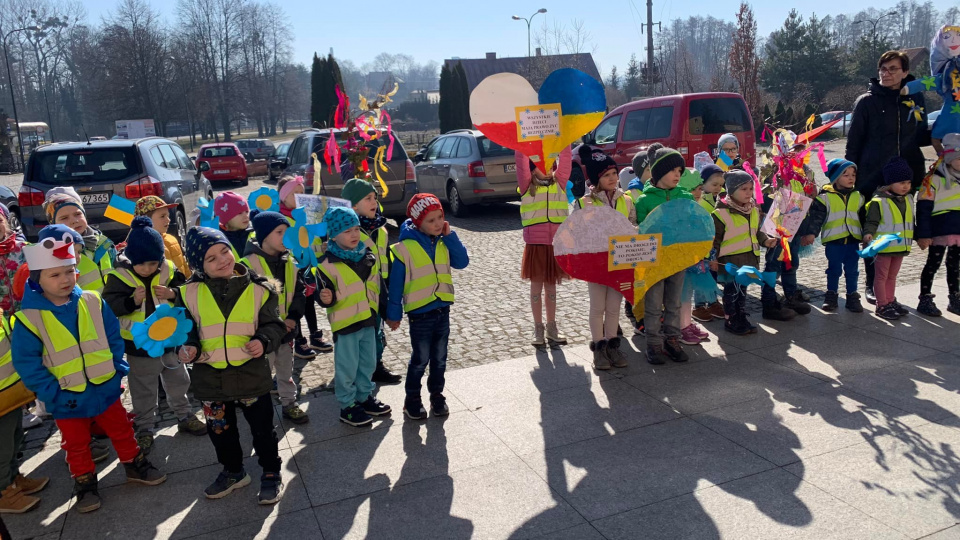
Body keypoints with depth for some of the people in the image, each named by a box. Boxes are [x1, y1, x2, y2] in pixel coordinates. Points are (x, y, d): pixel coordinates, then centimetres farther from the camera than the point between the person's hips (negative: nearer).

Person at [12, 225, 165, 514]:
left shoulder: (93, 302, -8)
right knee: (77, 445, 17)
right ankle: (85, 484, 35)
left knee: (122, 431, 19)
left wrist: (117, 368, -6)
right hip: (66, 400, -2)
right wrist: (51, 391, -16)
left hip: (105, 388, 2)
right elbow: (26, 363, -13)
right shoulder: (28, 318, -16)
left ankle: (135, 465, 39)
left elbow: (113, 337, 0)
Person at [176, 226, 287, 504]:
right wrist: (188, 347, -11)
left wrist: (264, 341, -20)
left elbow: (273, 324, -1)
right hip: (209, 376, 3)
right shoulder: (190, 293, -3)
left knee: (262, 428, 10)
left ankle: (271, 474, 31)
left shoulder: (257, 288, -7)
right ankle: (233, 471, 43)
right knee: (220, 430, 20)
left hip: (251, 374, -2)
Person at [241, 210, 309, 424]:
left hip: (286, 329, 6)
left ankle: (290, 404, 37)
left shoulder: (289, 262, 2)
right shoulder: (249, 264, -17)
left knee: (286, 371, 21)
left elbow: (299, 292, 4)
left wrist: (293, 317, -10)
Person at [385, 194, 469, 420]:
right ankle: (412, 399, 22)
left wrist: (450, 236, -10)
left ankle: (437, 395, 32)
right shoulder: (405, 248, -14)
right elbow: (396, 284, -9)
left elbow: (462, 262, -6)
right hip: (419, 314, -5)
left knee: (439, 358, 15)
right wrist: (393, 314, -6)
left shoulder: (444, 243, 4)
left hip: (442, 310, 5)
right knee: (420, 359, 5)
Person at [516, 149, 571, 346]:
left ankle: (552, 326, 23)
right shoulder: (528, 184, 2)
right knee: (537, 285, 7)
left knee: (551, 284, 12)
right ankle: (538, 328, 17)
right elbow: (521, 160, -8)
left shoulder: (559, 182, 8)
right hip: (535, 243, -2)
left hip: (557, 243, 2)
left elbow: (565, 157, -1)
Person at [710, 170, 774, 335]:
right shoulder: (721, 213, -15)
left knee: (742, 288, 15)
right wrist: (712, 258, -15)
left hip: (749, 258, 7)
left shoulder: (754, 210, 9)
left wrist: (765, 240, 4)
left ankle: (740, 318, 26)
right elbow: (714, 238, -12)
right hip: (730, 259, -7)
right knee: (732, 290, 1)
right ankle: (730, 320, 13)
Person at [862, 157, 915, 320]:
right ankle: (882, 306, 9)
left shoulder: (908, 199, 8)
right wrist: (868, 234, -33)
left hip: (900, 246, 7)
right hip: (883, 246, -7)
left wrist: (916, 237, 22)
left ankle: (890, 301, 29)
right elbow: (871, 221, -16)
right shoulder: (879, 201, -16)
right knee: (882, 276, 3)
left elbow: (910, 221, 19)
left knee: (892, 276, 18)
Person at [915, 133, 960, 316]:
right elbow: (923, 207, -13)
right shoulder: (934, 178, -10)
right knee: (933, 263, -1)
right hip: (940, 230, -7)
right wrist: (923, 234, -16)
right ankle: (925, 299, 8)